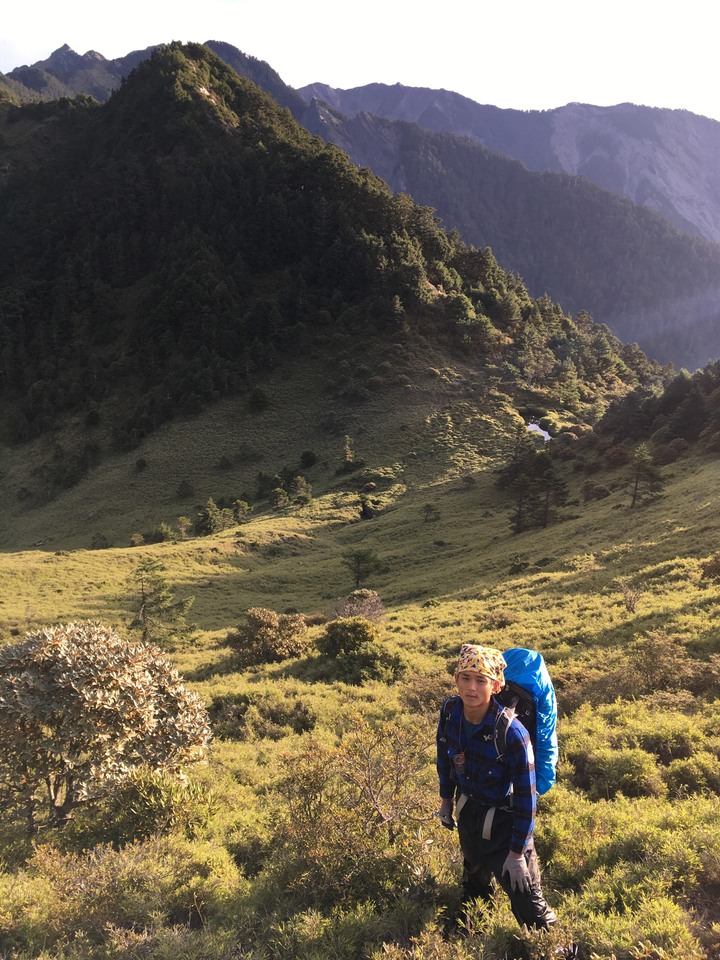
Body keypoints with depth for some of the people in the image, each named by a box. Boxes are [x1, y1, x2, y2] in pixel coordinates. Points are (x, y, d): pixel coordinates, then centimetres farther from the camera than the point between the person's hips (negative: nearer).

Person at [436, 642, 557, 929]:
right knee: (474, 883, 32)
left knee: (525, 899, 3)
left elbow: (526, 795, -25)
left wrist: (517, 852, -19)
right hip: (467, 813, 6)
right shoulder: (450, 710, -19)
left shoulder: (511, 733, -35)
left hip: (503, 822, -6)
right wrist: (446, 799, 11)